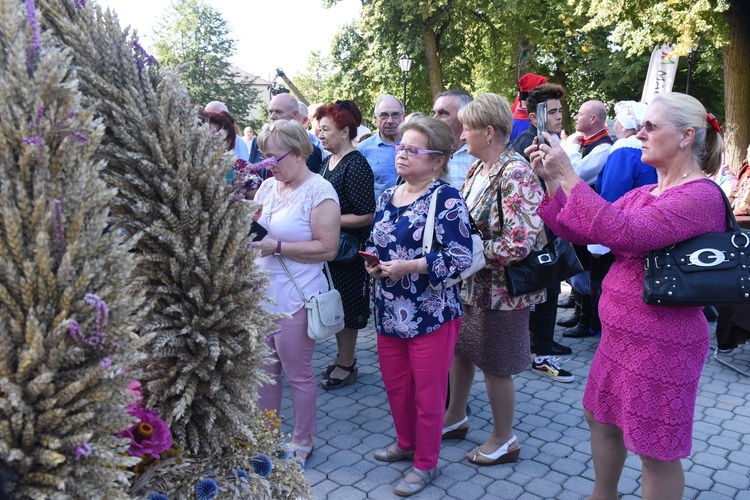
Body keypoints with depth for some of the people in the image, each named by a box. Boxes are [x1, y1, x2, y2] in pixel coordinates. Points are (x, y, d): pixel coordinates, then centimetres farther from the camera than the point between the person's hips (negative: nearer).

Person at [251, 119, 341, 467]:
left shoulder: (319, 191, -11)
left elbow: (327, 248, -18)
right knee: (263, 369, 16)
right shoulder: (268, 186, 9)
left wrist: (277, 247, -20)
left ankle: (303, 441, 28)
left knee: (297, 374, 7)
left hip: (295, 299, -7)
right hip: (262, 293, 7)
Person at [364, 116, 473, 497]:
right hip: (389, 311, 7)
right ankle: (406, 443, 44)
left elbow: (460, 256, -20)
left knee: (427, 394, 9)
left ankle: (425, 463, 29)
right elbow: (373, 243, 20)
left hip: (431, 314, -7)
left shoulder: (445, 198, -13)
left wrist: (407, 267, -21)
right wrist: (372, 262, -2)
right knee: (395, 386, 20)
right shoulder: (387, 198, 9)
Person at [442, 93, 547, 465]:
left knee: (495, 366, 8)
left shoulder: (516, 175, -22)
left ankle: (503, 440, 30)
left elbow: (519, 243, -30)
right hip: (470, 281, 9)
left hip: (500, 288, -8)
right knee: (459, 350, 21)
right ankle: (455, 418, 43)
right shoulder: (477, 168, 5)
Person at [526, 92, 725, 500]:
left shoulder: (702, 196, -17)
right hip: (620, 334, 9)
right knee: (601, 417, 23)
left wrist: (569, 176, -27)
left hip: (661, 344, -9)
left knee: (656, 450, 7)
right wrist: (551, 179, -4)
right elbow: (579, 231, 8)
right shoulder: (642, 195, 10)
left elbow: (624, 234, -31)